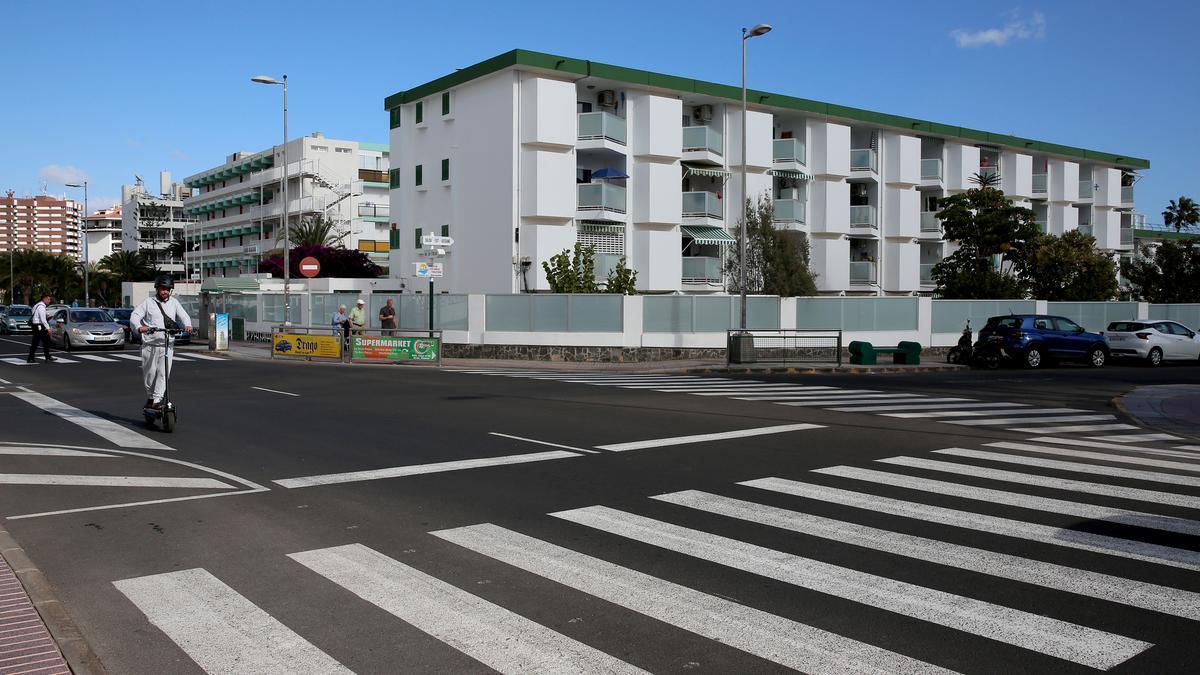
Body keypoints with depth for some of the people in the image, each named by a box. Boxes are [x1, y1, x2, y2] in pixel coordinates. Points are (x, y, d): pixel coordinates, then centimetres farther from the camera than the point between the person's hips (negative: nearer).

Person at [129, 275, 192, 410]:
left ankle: (157, 400, -6)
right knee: (149, 373, 5)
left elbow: (183, 316, 4)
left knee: (164, 373, -8)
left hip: (167, 344, 1)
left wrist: (187, 325, -19)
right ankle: (150, 397, 26)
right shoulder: (149, 302, 4)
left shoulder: (174, 303, 12)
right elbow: (135, 315, -4)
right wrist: (139, 327, -25)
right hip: (149, 344, -1)